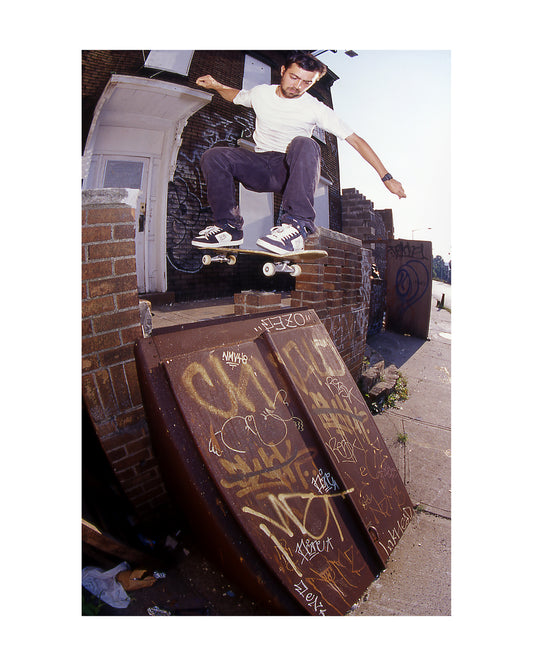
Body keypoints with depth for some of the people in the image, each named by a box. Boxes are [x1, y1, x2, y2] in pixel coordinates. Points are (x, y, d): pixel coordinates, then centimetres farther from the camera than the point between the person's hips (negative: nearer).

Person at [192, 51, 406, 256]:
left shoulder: (315, 109, -4)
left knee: (303, 144, -37)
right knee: (214, 156, -21)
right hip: (260, 167, 3)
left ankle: (297, 226, -47)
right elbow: (236, 95, 29)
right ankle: (229, 226, -18)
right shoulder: (261, 93, 6)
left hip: (293, 169, -3)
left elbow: (356, 141, -6)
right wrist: (217, 86, 7)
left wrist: (386, 178, -11)